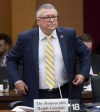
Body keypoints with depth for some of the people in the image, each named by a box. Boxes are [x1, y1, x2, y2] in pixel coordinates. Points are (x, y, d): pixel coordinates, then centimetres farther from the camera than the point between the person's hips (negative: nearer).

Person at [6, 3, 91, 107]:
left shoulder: (69, 34, -1)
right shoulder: (26, 38, -4)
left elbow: (85, 53, 11)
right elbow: (11, 59, 6)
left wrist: (83, 74, -2)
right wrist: (17, 80, -5)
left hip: (65, 94, 1)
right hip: (36, 96, -1)